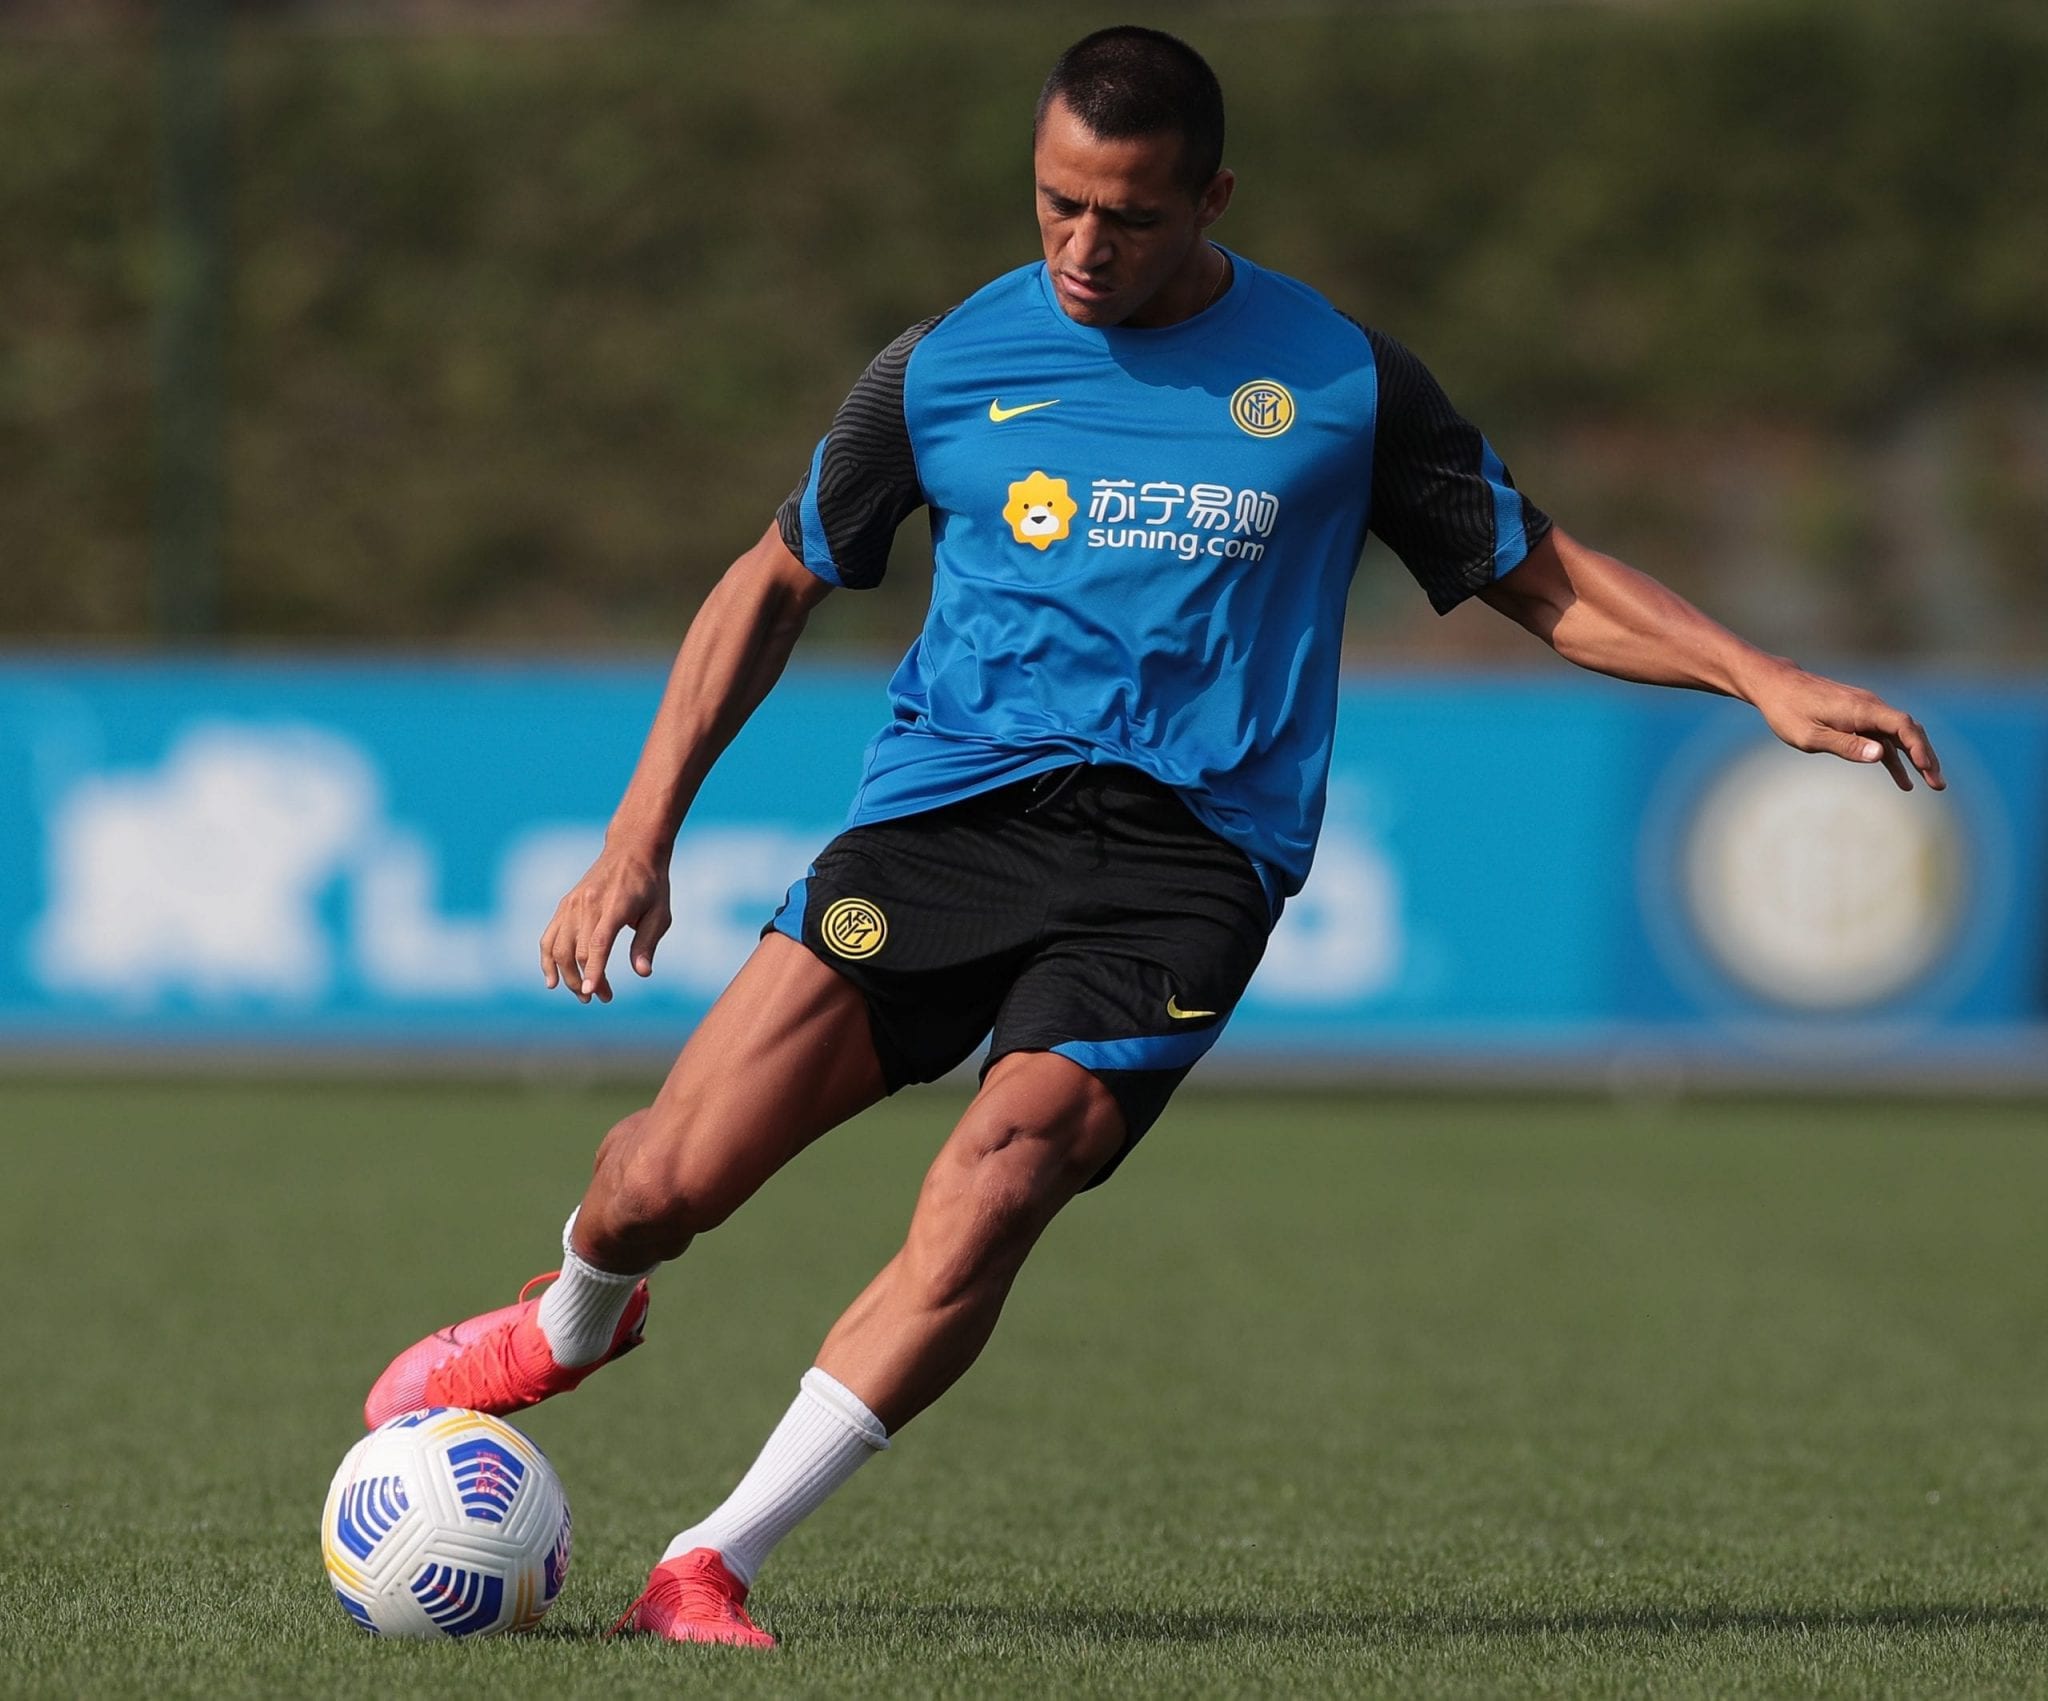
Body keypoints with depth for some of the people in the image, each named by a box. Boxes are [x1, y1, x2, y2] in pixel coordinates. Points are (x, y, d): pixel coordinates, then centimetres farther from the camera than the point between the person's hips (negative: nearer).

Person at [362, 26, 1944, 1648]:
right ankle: (575, 1321, 28)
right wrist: (643, 833, 11)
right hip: (952, 796, 1)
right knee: (670, 1179, -11)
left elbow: (1545, 579, 14)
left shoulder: (1340, 380, 5)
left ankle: (708, 1570, -15)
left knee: (993, 1191, -25)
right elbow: (779, 582, 18)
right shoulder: (948, 366, 7)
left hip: (1185, 857, -1)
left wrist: (1767, 682, 2)